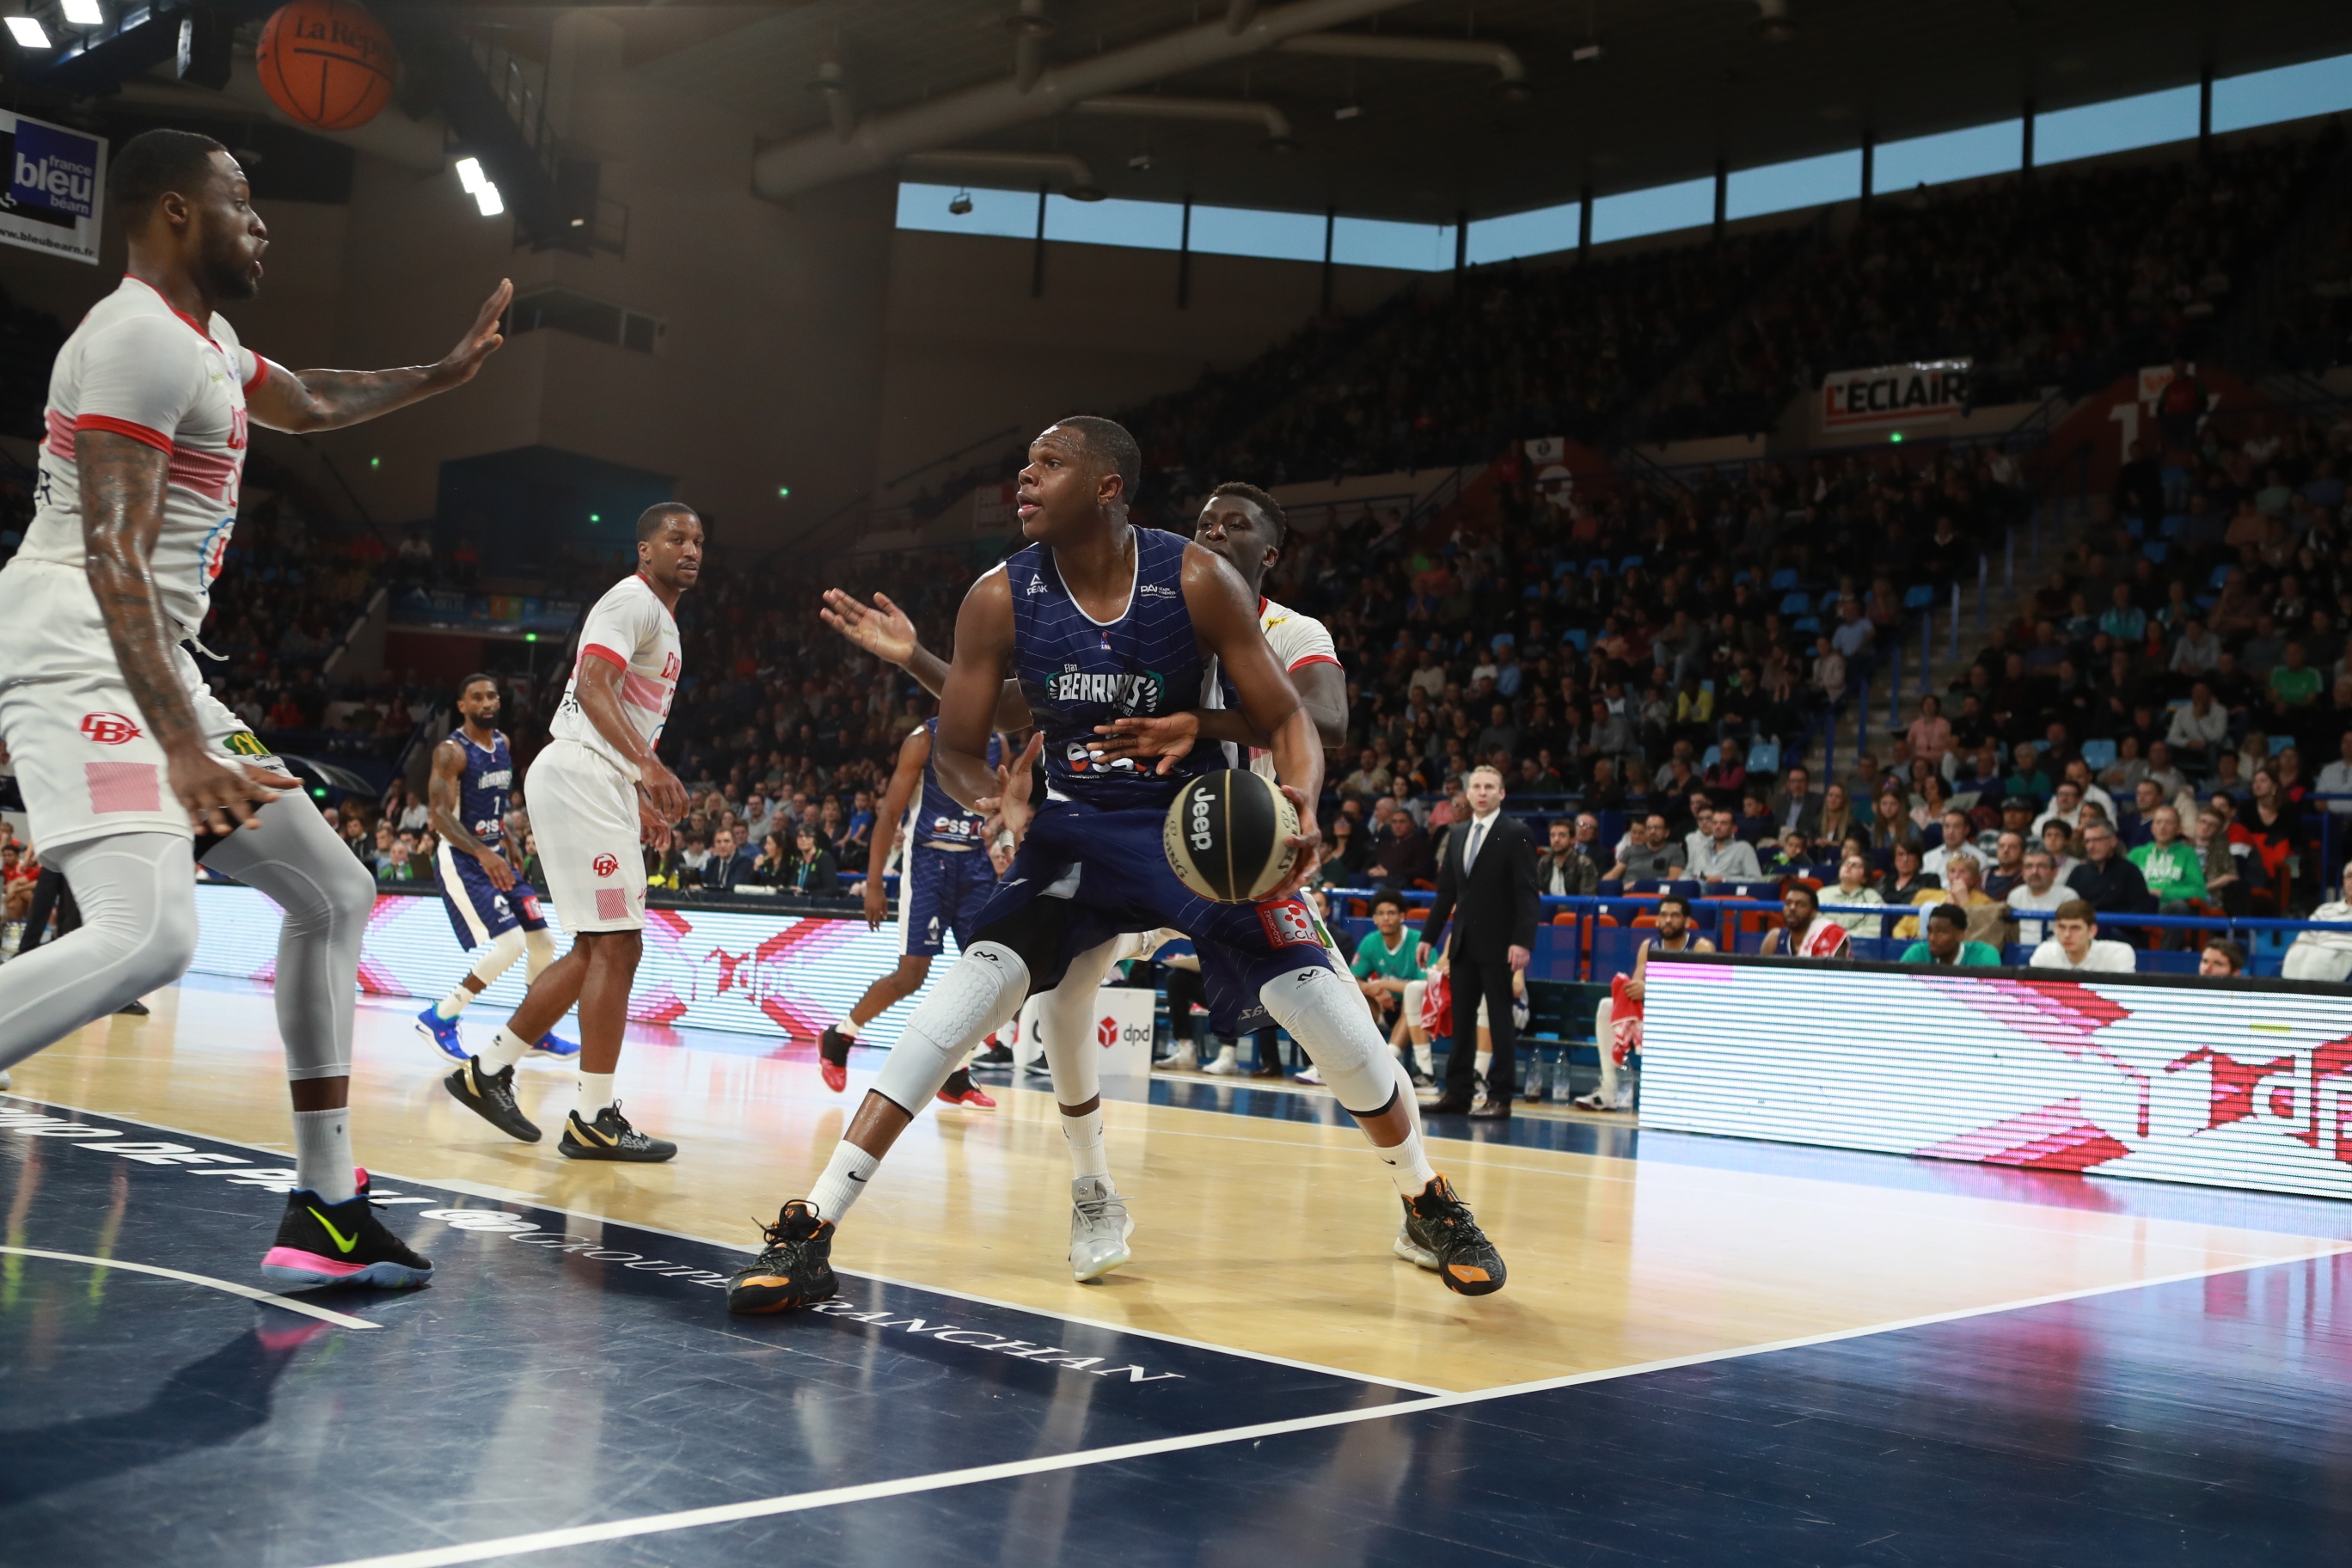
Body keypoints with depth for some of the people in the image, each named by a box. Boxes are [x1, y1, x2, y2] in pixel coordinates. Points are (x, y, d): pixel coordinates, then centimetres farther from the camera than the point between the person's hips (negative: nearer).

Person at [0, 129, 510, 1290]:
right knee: (147, 934, -31)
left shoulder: (204, 339, 19)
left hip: (152, 671, 11)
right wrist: (183, 750, -28)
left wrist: (444, 372, 42)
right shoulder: (140, 335, -13)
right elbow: (110, 554, -22)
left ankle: (324, 1213, 13)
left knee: (335, 893, 11)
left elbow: (310, 403, 42)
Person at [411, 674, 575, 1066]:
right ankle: (438, 1019, -5)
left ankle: (535, 1032, 21)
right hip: (461, 860, -8)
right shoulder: (451, 752, -16)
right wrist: (482, 853, -38)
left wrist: (508, 843, 18)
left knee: (543, 942, 6)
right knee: (509, 944, -20)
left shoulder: (503, 743, 8)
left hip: (495, 857, 8)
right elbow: (441, 816, -25)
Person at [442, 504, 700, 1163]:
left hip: (599, 784, 10)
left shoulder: (661, 620, 23)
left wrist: (637, 789, 31)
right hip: (582, 776, -10)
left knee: (597, 949, 12)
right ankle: (593, 1119, -6)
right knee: (617, 945, -10)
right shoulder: (635, 601, -9)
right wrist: (647, 763, -36)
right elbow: (591, 685, -24)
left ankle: (487, 1070, 18)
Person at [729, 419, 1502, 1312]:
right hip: (1073, 827, 1)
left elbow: (1283, 718, -12)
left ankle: (1429, 1205, 14)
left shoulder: (1197, 581, -17)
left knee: (1312, 996, -14)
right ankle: (810, 1228, -19)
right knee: (985, 978, -21)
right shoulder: (1000, 599, -11)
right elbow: (956, 748, -3)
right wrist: (995, 796, -27)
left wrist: (1299, 801, -34)